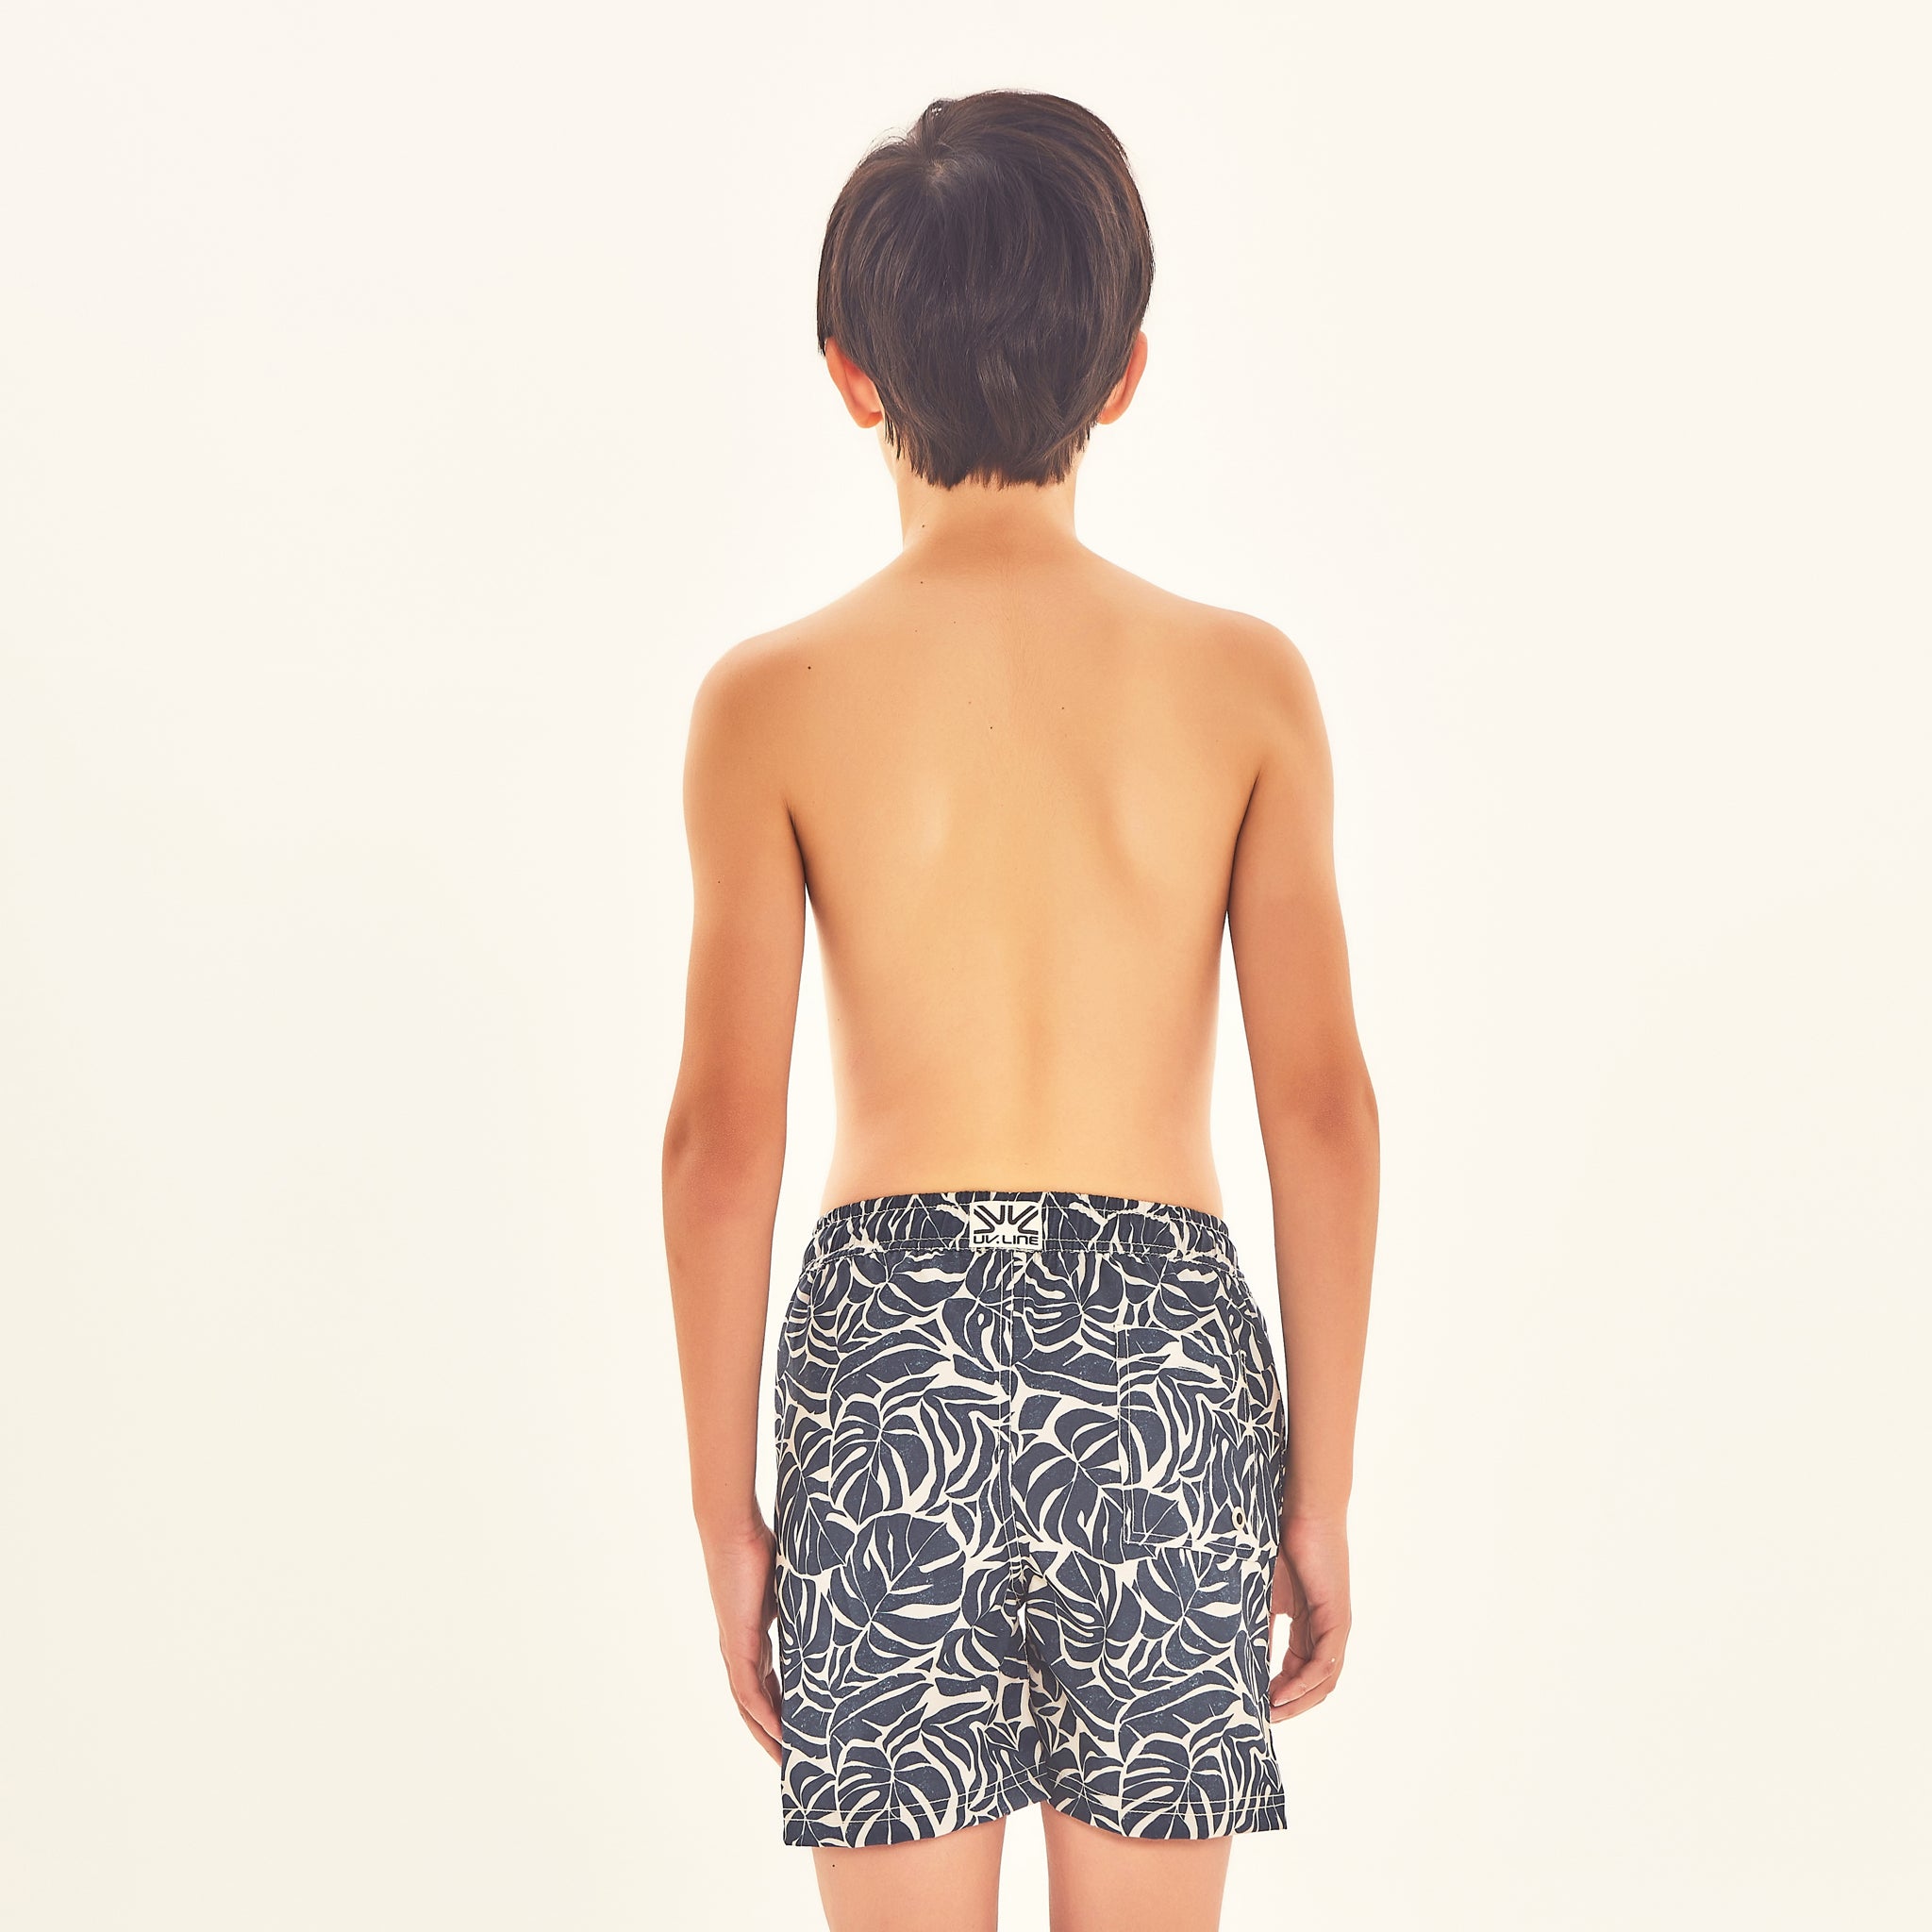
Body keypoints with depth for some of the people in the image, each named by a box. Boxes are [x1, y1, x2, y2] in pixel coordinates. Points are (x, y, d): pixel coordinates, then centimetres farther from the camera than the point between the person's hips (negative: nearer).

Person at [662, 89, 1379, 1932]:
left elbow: (722, 1130, -5)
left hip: (891, 1351, -1)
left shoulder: (775, 697, -4)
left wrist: (725, 1505, 4)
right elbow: (1323, 1104, -2)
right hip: (1164, 1354, 1)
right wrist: (1320, 1490, 6)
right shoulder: (1243, 681, -1)